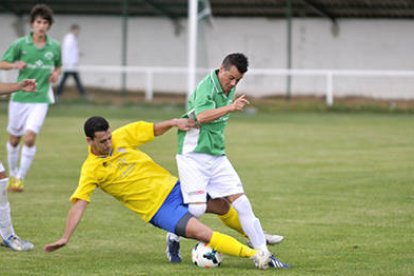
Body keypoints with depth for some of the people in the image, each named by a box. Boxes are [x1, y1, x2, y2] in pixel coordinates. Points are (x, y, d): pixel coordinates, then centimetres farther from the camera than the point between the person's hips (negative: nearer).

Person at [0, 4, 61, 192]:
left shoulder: (54, 47, 2)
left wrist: (56, 73, -2)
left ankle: (20, 177, -4)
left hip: (40, 99, 0)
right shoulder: (20, 44, -4)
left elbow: (58, 65, 20)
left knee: (30, 138, -15)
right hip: (20, 97, 0)